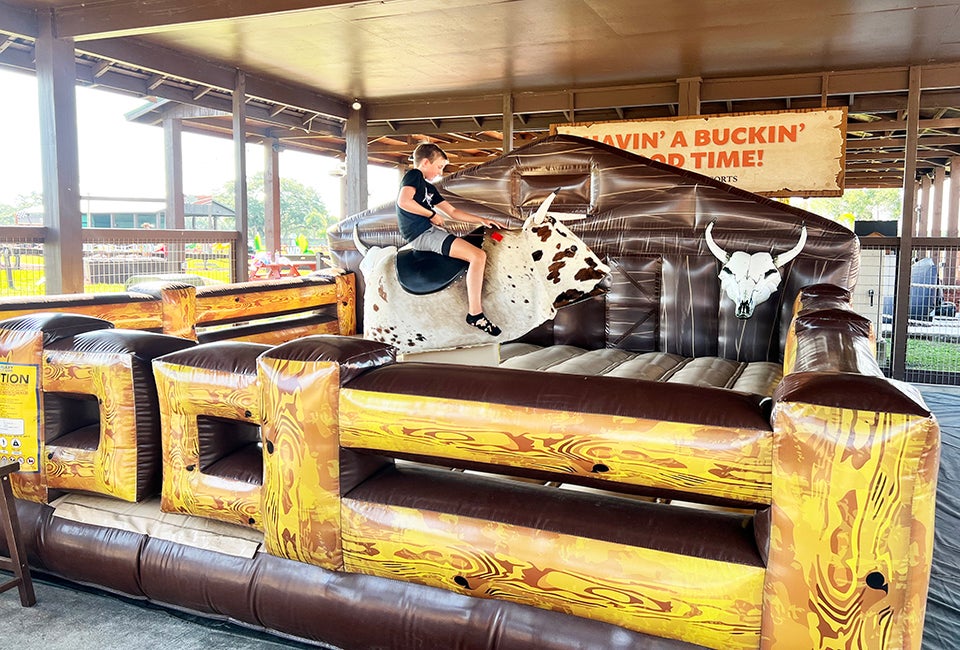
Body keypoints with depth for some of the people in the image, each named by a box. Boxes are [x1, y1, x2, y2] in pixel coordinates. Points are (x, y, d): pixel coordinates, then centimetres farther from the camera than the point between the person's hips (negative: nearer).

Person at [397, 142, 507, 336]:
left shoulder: (429, 188, 24)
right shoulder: (414, 175, -3)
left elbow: (453, 212, 23)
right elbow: (403, 201, -21)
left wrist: (482, 220, 15)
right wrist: (432, 214, -10)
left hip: (431, 231, 11)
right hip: (422, 234, -11)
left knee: (478, 251, 17)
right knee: (478, 256, -21)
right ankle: (475, 313, -20)